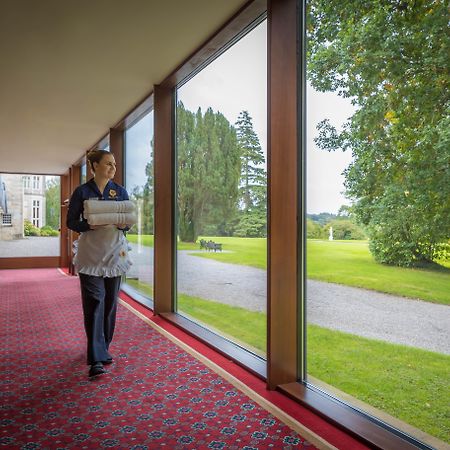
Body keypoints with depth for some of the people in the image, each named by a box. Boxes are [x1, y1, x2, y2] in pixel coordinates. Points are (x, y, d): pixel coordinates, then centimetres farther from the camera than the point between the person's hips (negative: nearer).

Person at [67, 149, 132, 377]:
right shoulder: (82, 192, 0)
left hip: (115, 252, 3)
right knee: (94, 303, -9)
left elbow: (130, 220, 11)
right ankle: (96, 359, -8)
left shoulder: (120, 191, 8)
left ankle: (103, 348, 25)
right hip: (90, 254, -3)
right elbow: (71, 222, 1)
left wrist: (123, 225, -12)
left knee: (110, 303, 8)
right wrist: (89, 226, -18)